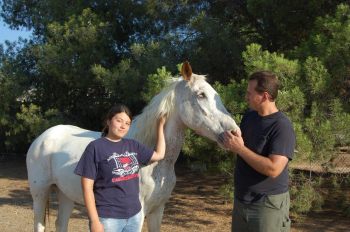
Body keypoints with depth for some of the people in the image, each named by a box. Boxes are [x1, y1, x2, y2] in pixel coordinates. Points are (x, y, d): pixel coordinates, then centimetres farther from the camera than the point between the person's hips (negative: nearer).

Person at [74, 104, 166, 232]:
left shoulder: (133, 145, 6)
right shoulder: (96, 147, -10)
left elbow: (159, 154, 20)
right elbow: (87, 187, -12)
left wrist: (160, 125, 17)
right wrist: (94, 221, -16)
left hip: (134, 215, 6)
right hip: (108, 218, -6)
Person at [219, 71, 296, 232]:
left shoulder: (282, 127, -19)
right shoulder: (249, 116, 3)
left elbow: (273, 169, -28)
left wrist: (239, 148, -24)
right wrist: (230, 143, -2)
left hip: (268, 206, -7)